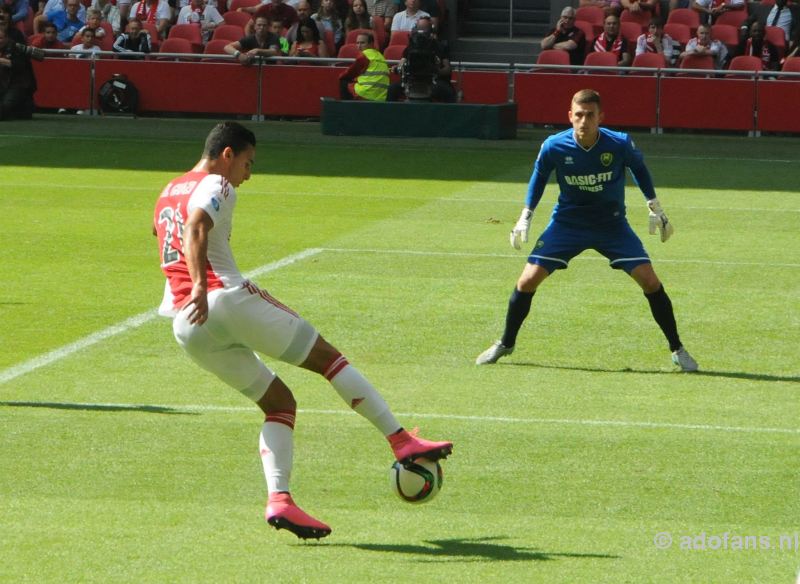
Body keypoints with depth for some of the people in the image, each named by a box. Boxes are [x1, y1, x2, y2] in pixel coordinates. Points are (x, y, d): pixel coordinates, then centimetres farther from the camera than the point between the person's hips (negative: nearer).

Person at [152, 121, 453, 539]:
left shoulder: (168, 193, 25)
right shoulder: (216, 186, -1)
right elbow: (196, 227, -20)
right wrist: (200, 288, -32)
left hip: (187, 329, 8)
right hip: (228, 301, -8)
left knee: (280, 403, 13)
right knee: (327, 357, 3)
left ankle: (278, 499, -6)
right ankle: (402, 441, 1)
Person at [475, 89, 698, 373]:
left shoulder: (620, 144, -20)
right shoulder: (554, 147, -18)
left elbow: (639, 168, 3)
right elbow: (539, 177, 3)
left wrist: (655, 208, 8)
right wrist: (525, 216, 2)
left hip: (612, 224, 0)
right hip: (567, 223, 1)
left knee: (649, 281, -12)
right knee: (528, 280, -8)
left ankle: (677, 349, 4)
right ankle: (505, 344, 15)